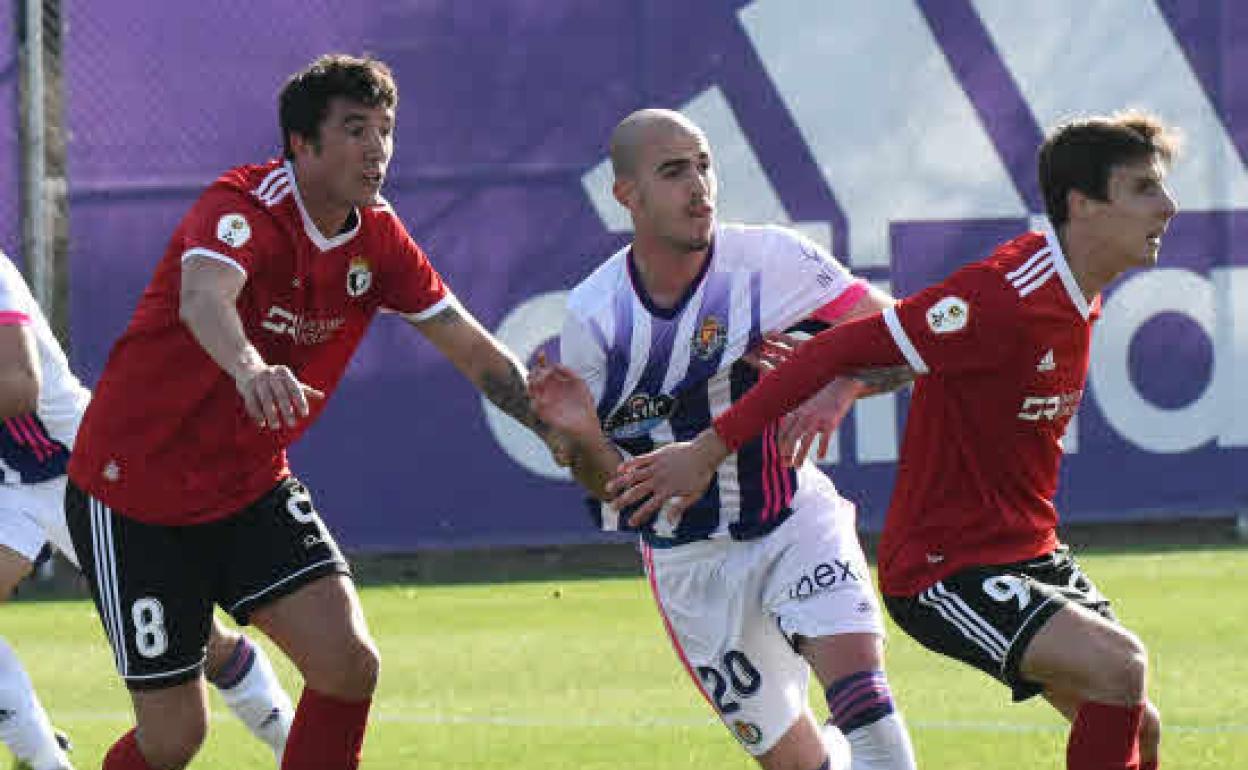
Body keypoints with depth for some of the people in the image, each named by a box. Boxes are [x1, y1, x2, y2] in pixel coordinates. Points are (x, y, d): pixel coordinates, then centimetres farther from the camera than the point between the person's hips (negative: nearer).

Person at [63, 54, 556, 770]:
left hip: (252, 489, 6)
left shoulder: (375, 235, -2)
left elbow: (475, 350, 4)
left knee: (350, 665, -11)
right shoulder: (242, 208, -23)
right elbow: (202, 296, -45)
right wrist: (249, 366, -67)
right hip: (134, 490, -6)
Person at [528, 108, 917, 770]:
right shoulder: (592, 315, -10)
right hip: (690, 558, 1)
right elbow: (609, 485, -4)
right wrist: (581, 436, -27)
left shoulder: (769, 258, -14)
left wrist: (836, 391, -33)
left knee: (857, 678, -27)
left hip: (795, 518, -1)